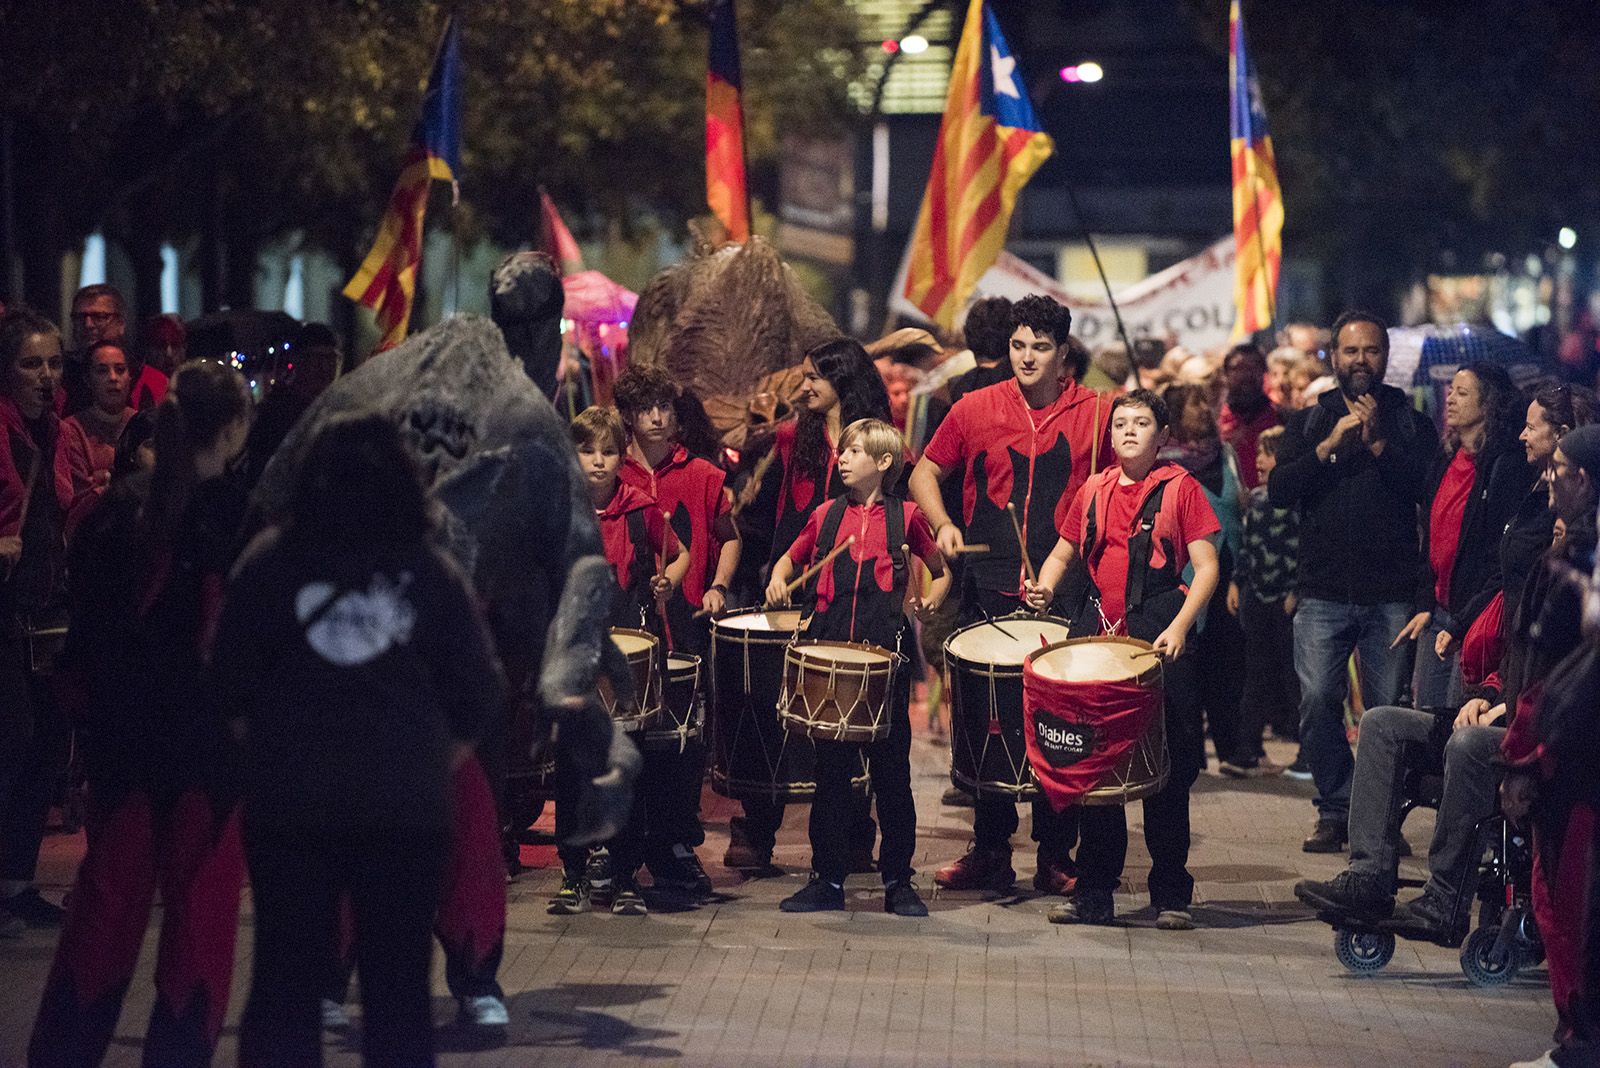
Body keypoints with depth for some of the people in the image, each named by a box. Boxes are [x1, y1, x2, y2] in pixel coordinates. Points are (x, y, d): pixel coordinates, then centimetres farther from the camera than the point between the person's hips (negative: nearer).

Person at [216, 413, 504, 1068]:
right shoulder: (431, 572, -2)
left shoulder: (270, 562, -3)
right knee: (398, 984, 8)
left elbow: (228, 680, -4)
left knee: (284, 977, 9)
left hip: (288, 798, 0)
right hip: (406, 802, 0)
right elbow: (479, 692, -2)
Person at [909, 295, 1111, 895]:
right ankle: (990, 852, 16)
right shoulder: (977, 409, 6)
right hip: (988, 592, 2)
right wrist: (943, 524, -3)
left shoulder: (1094, 414, 2)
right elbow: (926, 473, 16)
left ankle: (1056, 856, 10)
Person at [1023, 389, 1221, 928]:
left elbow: (1206, 567, -3)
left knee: (1167, 771, -1)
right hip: (1098, 631, 4)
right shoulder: (1093, 491, 13)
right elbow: (1063, 553, 23)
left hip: (1160, 638, -4)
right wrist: (1045, 585, 1)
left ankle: (1171, 895, 7)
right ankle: (1094, 893, 14)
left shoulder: (1180, 488, 1)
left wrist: (1179, 626, -15)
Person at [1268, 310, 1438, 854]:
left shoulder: (1411, 424, 11)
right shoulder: (1309, 422, 16)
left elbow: (1427, 490, -5)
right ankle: (1335, 810, 3)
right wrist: (1330, 445, -9)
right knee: (1318, 703, -8)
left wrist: (1377, 444, -13)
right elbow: (1279, 490, 1)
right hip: (1324, 592, 1)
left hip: (1392, 592, -1)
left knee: (1387, 710, -5)